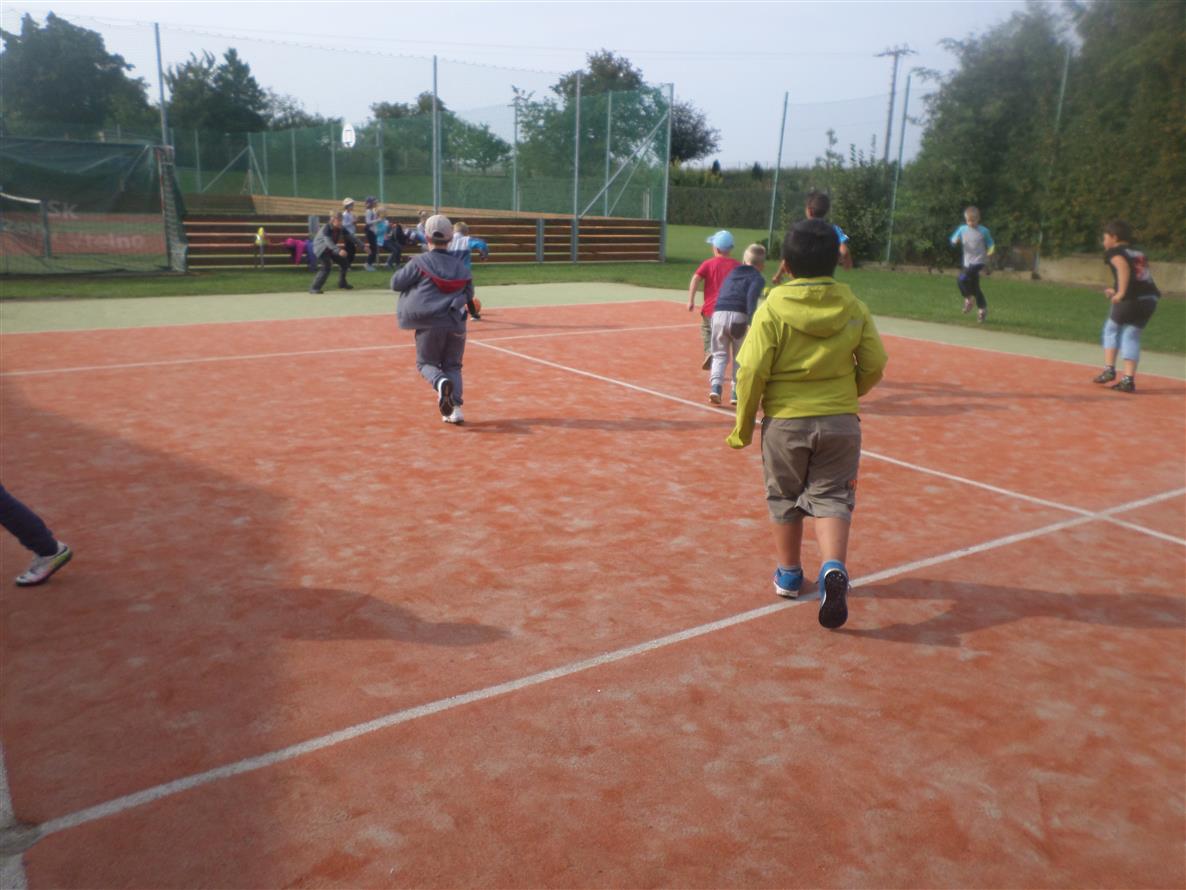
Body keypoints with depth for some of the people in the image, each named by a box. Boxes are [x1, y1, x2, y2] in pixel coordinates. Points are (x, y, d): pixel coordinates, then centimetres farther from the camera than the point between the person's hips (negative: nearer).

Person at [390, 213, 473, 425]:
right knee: (453, 366, 16)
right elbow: (468, 294, 18)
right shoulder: (461, 266, 8)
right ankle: (455, 408, -2)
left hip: (429, 323, -3)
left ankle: (440, 382, -22)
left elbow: (396, 283, 2)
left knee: (426, 362, 13)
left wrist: (410, 273, 19)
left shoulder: (420, 261, -3)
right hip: (456, 324, 3)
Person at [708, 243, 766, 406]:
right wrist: (751, 321, -19)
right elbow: (751, 297, -11)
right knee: (740, 357, 12)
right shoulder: (758, 278, 7)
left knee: (720, 354, 12)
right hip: (739, 317, -4)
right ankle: (736, 393, 12)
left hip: (719, 314, 4)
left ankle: (715, 386, -9)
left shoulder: (731, 274, 27)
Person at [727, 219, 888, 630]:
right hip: (840, 422, 1)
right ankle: (834, 568, -16)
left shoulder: (773, 308, -12)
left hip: (785, 422, -1)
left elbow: (752, 372, -14)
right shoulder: (853, 307, -2)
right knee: (831, 498, 7)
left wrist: (742, 426, -4)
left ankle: (789, 574, 29)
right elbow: (874, 365, 2)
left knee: (785, 499, 16)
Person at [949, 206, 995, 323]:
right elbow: (953, 241, 6)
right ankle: (982, 308, 24)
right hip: (968, 262, 5)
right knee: (975, 288, 10)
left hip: (979, 261, -5)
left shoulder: (983, 231, -5)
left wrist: (990, 252, -15)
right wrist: (956, 241, -16)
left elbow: (990, 244, 3)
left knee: (963, 278, -24)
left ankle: (968, 298, -2)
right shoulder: (962, 229, 3)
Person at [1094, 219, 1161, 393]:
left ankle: (1109, 369, 9)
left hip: (1131, 298, -6)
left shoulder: (1114, 252, 4)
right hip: (1151, 299, 6)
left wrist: (1121, 293, -20)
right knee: (1132, 335, 12)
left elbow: (1123, 266, -17)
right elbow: (1141, 280, 23)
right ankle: (1128, 379, 5)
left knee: (1111, 328, 15)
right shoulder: (1138, 253, 26)